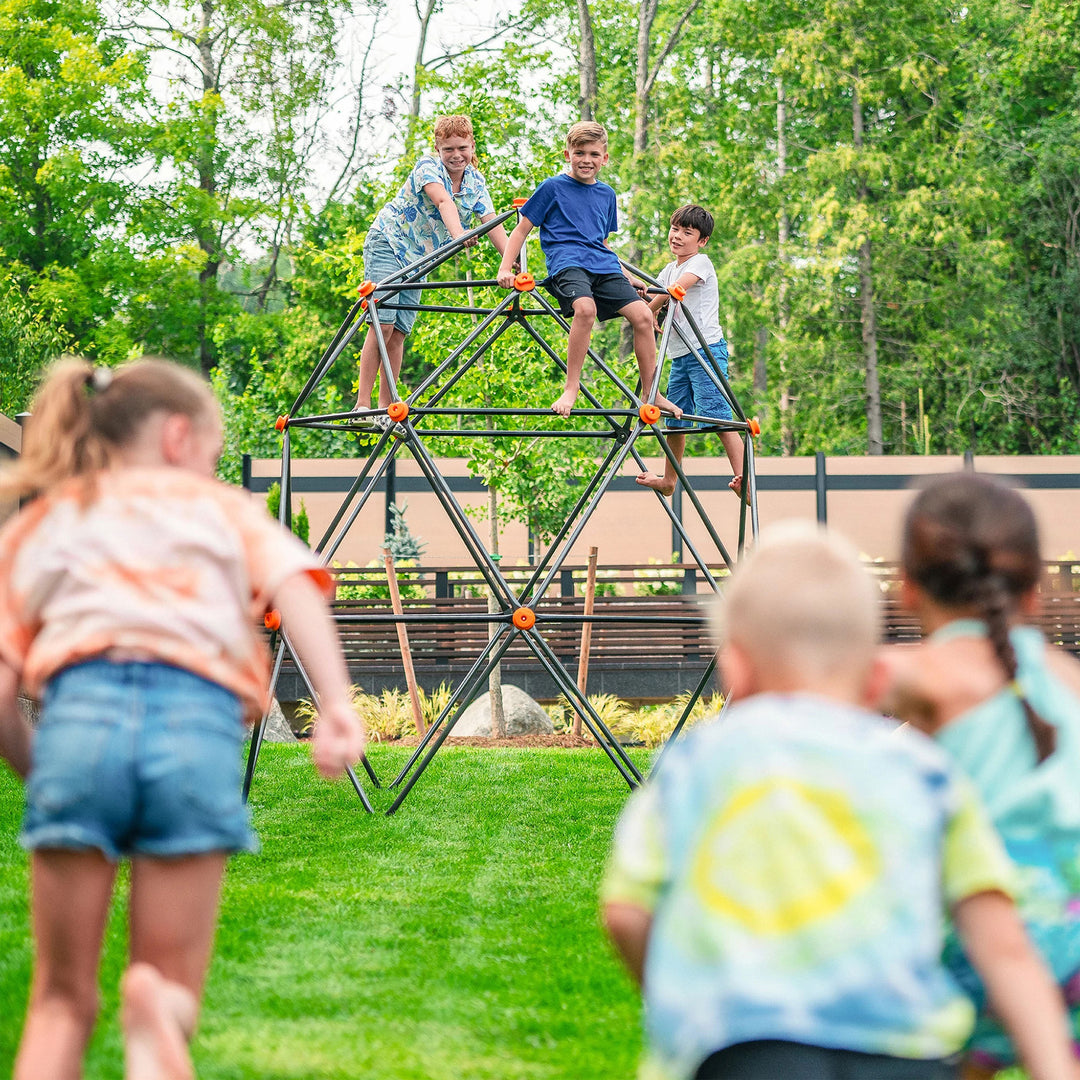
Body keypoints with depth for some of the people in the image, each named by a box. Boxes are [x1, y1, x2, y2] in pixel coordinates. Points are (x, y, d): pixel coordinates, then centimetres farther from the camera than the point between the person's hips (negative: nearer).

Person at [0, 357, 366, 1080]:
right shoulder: (221, 505, 25)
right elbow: (294, 586, 4)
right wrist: (337, 703, -7)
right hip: (199, 722, -1)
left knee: (62, 1001, 13)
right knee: (173, 989, 9)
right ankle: (157, 1006, -27)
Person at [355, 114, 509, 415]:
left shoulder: (476, 181, -1)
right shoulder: (428, 167, -20)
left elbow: (493, 224, -10)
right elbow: (443, 201, -40)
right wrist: (458, 233, -58)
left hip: (417, 257, 6)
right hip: (387, 243, -6)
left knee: (399, 331, 0)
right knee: (383, 324, -17)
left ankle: (386, 404, 5)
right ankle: (362, 404, -17)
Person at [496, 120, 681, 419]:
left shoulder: (606, 194, 20)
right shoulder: (553, 188, 5)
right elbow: (522, 229, 6)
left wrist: (626, 277, 24)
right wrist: (505, 270, -5)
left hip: (603, 267, 5)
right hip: (567, 263, -5)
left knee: (642, 314, -15)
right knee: (585, 308, -36)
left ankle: (650, 394, -5)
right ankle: (571, 389, -30)